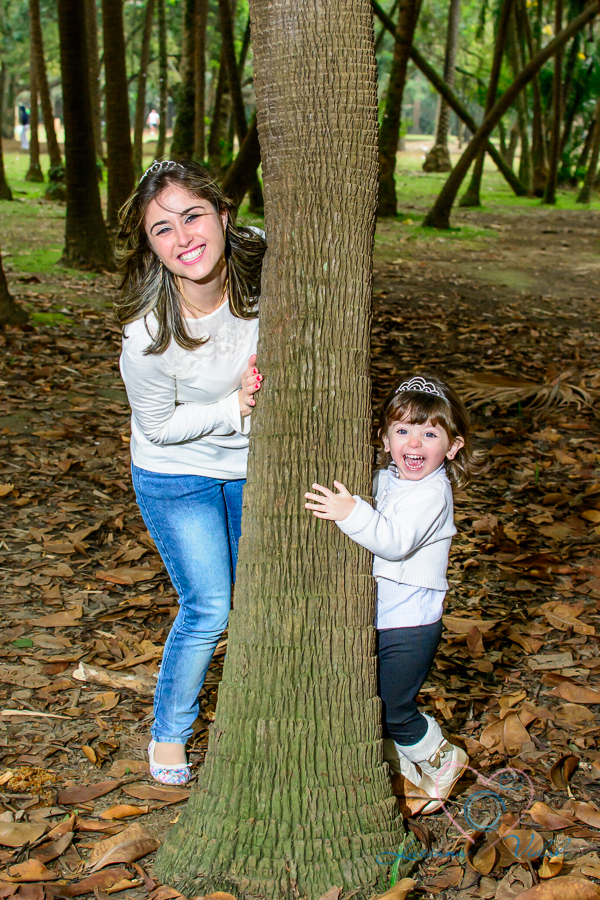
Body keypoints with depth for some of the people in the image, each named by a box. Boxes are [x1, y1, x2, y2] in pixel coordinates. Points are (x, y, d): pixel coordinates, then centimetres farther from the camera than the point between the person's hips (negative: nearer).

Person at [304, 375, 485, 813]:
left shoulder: (432, 493, -19)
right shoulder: (384, 480, 5)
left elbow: (396, 541, -33)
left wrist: (352, 514, -43)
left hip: (409, 627, -8)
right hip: (374, 620, 8)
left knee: (392, 709, 2)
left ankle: (442, 758, 29)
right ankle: (403, 772, 36)